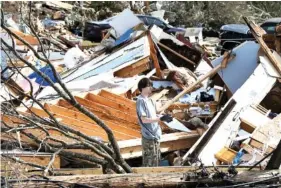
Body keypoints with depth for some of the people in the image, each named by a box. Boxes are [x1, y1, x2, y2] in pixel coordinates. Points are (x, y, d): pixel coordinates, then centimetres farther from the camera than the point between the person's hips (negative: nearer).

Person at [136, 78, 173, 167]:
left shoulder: (149, 100, 11)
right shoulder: (141, 101, -16)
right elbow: (144, 119, -21)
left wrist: (163, 118, 2)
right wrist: (160, 118, -24)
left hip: (155, 135, 9)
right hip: (149, 137, -9)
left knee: (156, 160, 18)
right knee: (149, 163, -3)